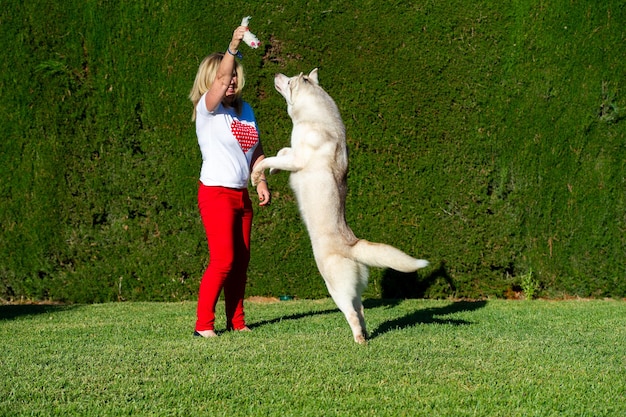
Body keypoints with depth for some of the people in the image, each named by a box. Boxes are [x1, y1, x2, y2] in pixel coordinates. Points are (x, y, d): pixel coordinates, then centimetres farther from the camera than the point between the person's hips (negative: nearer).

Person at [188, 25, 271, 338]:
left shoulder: (244, 110, 12)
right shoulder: (207, 108, -8)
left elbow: (255, 150, 18)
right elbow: (220, 81, -28)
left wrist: (261, 181, 5)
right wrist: (232, 48, -42)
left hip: (241, 195, 7)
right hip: (216, 192, -7)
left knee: (241, 260, 8)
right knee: (222, 261, -13)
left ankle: (236, 321, 16)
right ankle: (203, 324, -7)